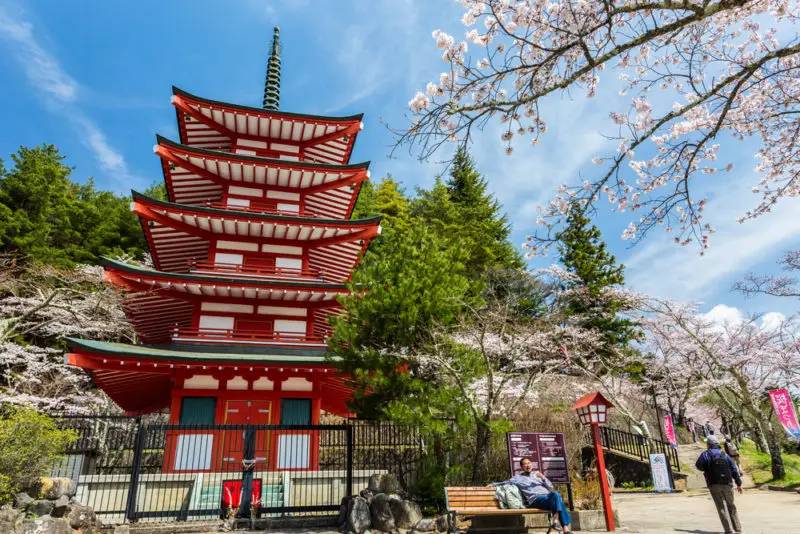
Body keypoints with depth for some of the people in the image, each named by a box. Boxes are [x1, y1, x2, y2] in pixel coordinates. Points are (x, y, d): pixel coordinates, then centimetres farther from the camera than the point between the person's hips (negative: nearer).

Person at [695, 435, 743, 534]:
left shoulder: (706, 454, -3)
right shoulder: (725, 454, 10)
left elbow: (699, 466, -7)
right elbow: (734, 469, 7)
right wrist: (738, 483, 12)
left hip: (714, 485, -4)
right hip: (727, 484, 4)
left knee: (722, 508, -2)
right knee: (731, 506, 18)